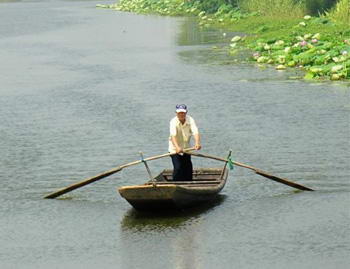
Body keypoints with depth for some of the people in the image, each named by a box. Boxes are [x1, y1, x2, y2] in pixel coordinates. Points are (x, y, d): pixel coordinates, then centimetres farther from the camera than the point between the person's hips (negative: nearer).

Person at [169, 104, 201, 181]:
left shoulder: (190, 120, -15)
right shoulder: (173, 122, -23)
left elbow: (195, 132, -29)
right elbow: (173, 135, -38)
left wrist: (197, 143, -49)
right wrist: (177, 147, -55)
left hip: (186, 148, 4)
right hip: (175, 148, -4)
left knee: (188, 168, 8)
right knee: (178, 168, -15)